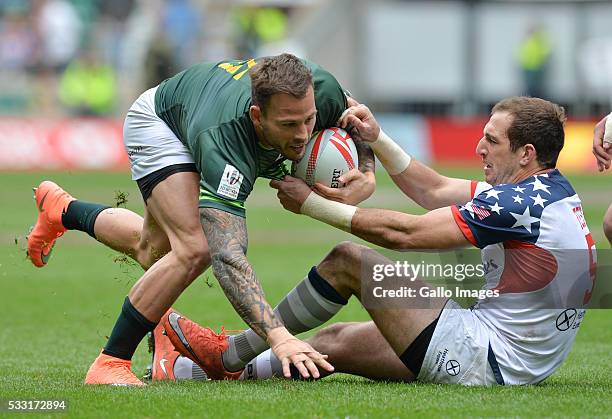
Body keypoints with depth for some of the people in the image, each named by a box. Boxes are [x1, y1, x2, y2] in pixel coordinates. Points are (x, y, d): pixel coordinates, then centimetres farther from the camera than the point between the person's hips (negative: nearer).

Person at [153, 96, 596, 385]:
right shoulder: (549, 188, 9)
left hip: (490, 362, -10)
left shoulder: (526, 203, -21)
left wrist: (311, 203, -10)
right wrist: (377, 138, 9)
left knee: (348, 260, -5)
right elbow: (433, 191, 17)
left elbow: (402, 233, -18)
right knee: (337, 341, 14)